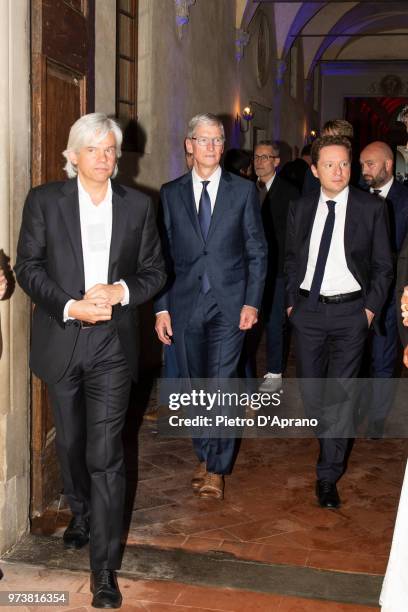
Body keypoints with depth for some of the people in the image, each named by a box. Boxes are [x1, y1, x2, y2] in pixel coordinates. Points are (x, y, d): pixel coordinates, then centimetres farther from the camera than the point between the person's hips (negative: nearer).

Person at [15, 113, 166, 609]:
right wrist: (70, 306, -17)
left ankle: (104, 567, 3)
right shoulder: (44, 200, -1)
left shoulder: (138, 205, 2)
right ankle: (81, 514, 47)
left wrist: (122, 291, -15)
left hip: (112, 344, -1)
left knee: (105, 456, -5)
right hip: (60, 340, 1)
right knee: (70, 443, 19)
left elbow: (154, 270, 6)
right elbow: (27, 267, -3)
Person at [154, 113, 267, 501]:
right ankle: (205, 456, 28)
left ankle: (217, 468, 6)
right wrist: (161, 307, 0)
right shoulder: (171, 193, 6)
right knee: (195, 387, 11)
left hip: (229, 304, -2)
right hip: (184, 305, 2)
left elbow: (257, 251, 3)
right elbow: (162, 254, 5)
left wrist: (252, 302, -5)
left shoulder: (243, 191, 2)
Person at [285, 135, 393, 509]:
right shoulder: (300, 208, 5)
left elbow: (383, 266, 0)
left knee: (340, 392, -5)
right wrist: (291, 301, 7)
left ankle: (328, 475, 4)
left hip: (350, 312, -3)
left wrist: (371, 307, -7)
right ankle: (331, 439, 41)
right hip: (307, 310, 3)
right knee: (310, 388, 11)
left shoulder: (372, 208, -4)